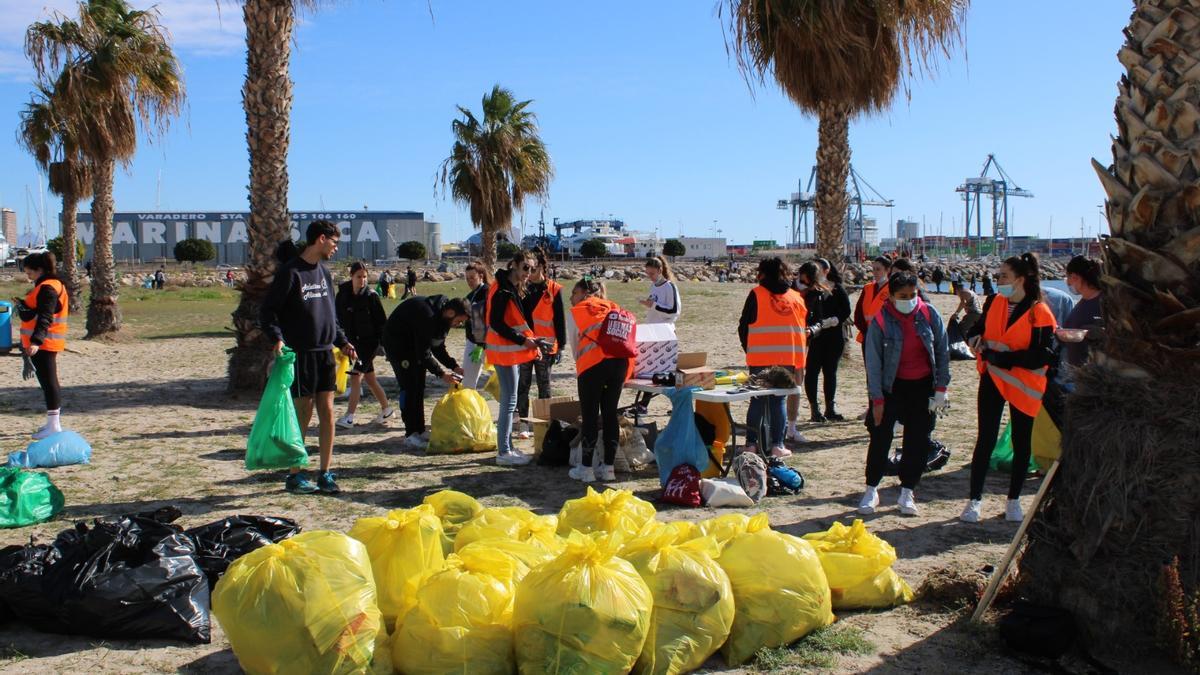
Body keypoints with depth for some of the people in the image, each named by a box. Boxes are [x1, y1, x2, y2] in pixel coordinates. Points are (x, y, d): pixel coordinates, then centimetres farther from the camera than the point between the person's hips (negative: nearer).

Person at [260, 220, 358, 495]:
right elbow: (267, 312, -11)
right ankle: (295, 475, 12)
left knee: (327, 412, 5)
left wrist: (342, 341, 15)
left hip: (325, 352, 7)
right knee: (303, 414, -1)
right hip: (300, 355, -7)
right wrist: (278, 338, -24)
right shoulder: (290, 272, -10)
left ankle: (325, 474, 13)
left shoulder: (323, 272, 14)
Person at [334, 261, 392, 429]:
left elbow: (381, 321, -7)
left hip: (369, 341, -5)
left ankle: (349, 418, -8)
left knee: (355, 377, -10)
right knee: (370, 378, 14)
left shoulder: (371, 296, -10)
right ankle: (386, 409, 29)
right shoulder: (343, 295, 2)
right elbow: (339, 319, 10)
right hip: (353, 341, 5)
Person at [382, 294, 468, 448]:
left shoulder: (442, 317, -5)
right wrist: (441, 373, -25)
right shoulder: (427, 316, -34)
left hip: (414, 344, 9)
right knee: (409, 387, -13)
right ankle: (410, 435, -11)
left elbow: (438, 347, 5)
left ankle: (419, 430, 14)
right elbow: (424, 353, -31)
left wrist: (454, 366, -7)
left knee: (419, 387, 8)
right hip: (396, 342, -9)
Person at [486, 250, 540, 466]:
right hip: (504, 351, -10)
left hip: (513, 351, 10)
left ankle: (507, 447, 21)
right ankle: (503, 452, -2)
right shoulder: (502, 290, -17)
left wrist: (529, 340, 7)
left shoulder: (514, 288, 14)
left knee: (509, 401, 14)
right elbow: (496, 323, -22)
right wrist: (522, 340, -21)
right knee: (509, 401, -7)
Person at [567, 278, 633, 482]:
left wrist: (578, 369, 28)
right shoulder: (613, 307, 26)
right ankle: (608, 467, 15)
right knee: (610, 413, 11)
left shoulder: (577, 310, 16)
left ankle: (586, 469, 10)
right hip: (621, 360, 4)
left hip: (593, 362, -4)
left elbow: (575, 344, 15)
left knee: (590, 415, 4)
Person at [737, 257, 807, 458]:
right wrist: (800, 363, 15)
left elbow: (743, 326, -2)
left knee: (757, 400, 6)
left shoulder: (757, 294, -3)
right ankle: (777, 445, 5)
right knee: (779, 400, 8)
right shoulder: (796, 297, 9)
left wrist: (749, 350, 12)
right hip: (788, 358, 2)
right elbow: (804, 330, 11)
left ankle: (751, 444, 7)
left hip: (760, 358, -2)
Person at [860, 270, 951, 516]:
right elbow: (873, 361, -9)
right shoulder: (881, 320, -11)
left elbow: (943, 351, 0)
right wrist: (877, 398, -11)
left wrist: (941, 388, -3)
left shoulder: (929, 314, -5)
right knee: (881, 437, -3)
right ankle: (871, 490, 11)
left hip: (923, 386, 2)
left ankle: (907, 493, 15)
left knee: (918, 440, 4)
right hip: (892, 385, -2)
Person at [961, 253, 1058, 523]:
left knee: (1021, 442, 9)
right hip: (992, 379, 3)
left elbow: (1041, 356, -19)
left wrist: (1001, 356, -22)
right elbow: (978, 329, 16)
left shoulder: (1039, 313, -14)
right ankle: (975, 499, 9)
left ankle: (1014, 500, 22)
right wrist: (977, 340, -8)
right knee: (985, 439, 2)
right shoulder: (993, 302, 1)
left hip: (1023, 385, -3)